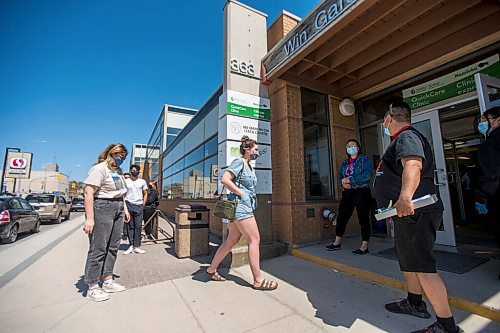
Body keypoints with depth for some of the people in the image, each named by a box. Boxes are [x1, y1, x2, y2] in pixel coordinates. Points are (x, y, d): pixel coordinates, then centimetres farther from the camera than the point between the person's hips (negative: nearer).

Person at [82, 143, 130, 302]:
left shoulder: (118, 170, 16)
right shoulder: (100, 168, -11)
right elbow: (89, 193, -18)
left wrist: (125, 209, 20)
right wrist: (90, 218, -22)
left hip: (118, 210, 9)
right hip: (102, 208, -9)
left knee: (113, 247, 13)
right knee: (98, 249, -1)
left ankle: (108, 281, 26)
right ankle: (92, 288, 13)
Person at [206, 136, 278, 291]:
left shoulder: (249, 167, 19)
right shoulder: (239, 162, -9)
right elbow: (225, 179, -20)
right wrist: (241, 194, -16)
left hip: (246, 206, 10)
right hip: (241, 206, -10)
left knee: (232, 241, 14)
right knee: (254, 239, -5)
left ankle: (211, 269, 27)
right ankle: (258, 281, 6)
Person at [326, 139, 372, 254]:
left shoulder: (365, 159, 1)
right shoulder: (345, 162, 17)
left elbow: (367, 175, -15)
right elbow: (339, 176, 12)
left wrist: (350, 180, -19)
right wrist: (343, 183, -11)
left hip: (362, 192, -5)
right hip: (348, 192, 5)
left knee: (363, 218, -1)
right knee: (342, 216, 7)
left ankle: (364, 246, 10)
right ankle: (337, 242, 19)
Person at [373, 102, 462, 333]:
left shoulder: (406, 136, -13)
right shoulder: (403, 139, 21)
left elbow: (413, 165, -35)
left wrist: (405, 197, -50)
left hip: (414, 211, -11)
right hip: (408, 212, 11)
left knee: (422, 266, -6)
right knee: (408, 261, 21)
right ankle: (414, 303, 36)